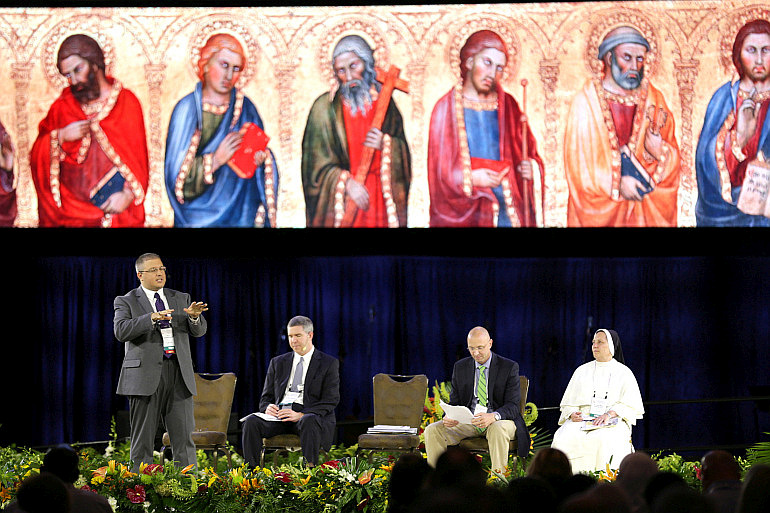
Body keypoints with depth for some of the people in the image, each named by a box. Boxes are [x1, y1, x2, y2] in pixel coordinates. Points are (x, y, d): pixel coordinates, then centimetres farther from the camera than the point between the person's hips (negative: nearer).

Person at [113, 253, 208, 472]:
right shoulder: (126, 302, 5)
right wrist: (152, 318, -25)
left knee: (184, 437, 0)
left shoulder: (181, 298, 18)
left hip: (179, 374, 3)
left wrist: (194, 317, -12)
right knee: (143, 440, -1)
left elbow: (199, 331, 12)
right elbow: (121, 331, -12)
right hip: (145, 375, -3)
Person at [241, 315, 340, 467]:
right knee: (251, 421, -26)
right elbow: (266, 397, 21)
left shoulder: (329, 363, 8)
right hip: (278, 414, 4)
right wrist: (268, 407, -7)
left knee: (309, 421, -40)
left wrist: (300, 415, -18)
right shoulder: (278, 363, 21)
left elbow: (330, 401, -2)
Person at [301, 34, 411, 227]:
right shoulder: (325, 106, -1)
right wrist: (347, 183, -16)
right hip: (339, 202, -2)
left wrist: (385, 144, -9)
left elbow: (402, 150, 12)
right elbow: (318, 163, -4)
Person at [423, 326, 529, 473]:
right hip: (467, 422, 4)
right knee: (432, 430, -19)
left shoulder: (509, 367, -4)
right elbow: (454, 402, 10)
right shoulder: (460, 367, 8)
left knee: (498, 429, -40)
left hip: (498, 421, -4)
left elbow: (512, 406, -10)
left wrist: (493, 416, -33)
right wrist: (449, 417, -16)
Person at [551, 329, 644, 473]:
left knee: (603, 440, -38)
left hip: (613, 422, -3)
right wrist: (572, 414, -6)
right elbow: (568, 402, 18)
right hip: (582, 419, 3)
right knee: (563, 439, -30)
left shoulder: (624, 373, 12)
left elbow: (631, 405, 0)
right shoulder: (582, 371, 22)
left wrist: (609, 414, -16)